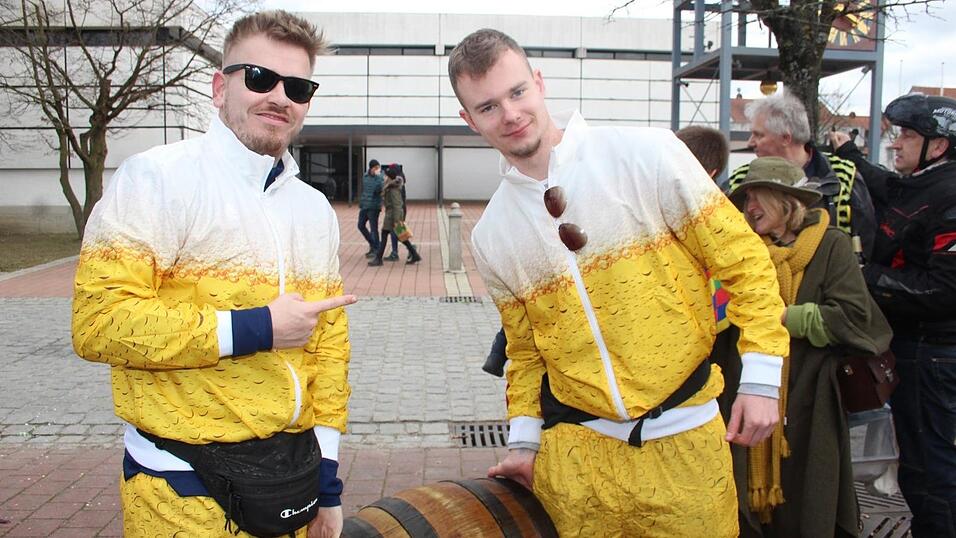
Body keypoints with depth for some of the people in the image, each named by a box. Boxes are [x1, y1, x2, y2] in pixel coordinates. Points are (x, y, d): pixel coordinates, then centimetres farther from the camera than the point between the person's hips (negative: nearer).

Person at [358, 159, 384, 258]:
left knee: (373, 228, -2)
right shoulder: (365, 176, 8)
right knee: (361, 226, 13)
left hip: (374, 207, -7)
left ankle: (376, 250, 9)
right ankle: (372, 244, 28)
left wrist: (378, 176, -30)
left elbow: (379, 189, -28)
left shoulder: (380, 177, -11)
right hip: (364, 205, 7)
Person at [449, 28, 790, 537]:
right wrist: (524, 441, 8)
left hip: (683, 435, -2)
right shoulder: (490, 237, 3)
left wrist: (761, 377, -9)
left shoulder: (645, 153, -9)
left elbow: (743, 259, -5)